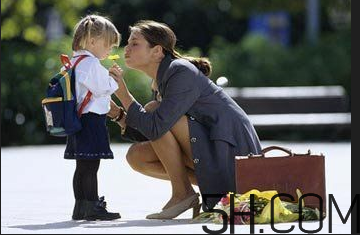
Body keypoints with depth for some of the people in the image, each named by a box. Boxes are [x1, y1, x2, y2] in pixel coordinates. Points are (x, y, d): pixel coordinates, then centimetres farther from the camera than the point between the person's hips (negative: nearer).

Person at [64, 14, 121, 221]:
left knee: (82, 167, 13)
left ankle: (80, 207, 18)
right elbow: (103, 88, -18)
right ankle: (92, 207, -8)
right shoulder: (91, 63, -14)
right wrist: (115, 79, -1)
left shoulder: (74, 62, 16)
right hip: (92, 118, -10)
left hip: (78, 118, 10)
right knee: (90, 166, -8)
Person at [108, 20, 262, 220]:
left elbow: (155, 128, -27)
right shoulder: (160, 80, 12)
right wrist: (117, 114, 0)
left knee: (154, 112, -18)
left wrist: (123, 94, -19)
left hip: (231, 150, -9)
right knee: (136, 156, 2)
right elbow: (147, 137, 12)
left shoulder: (182, 73, -17)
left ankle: (182, 193, -11)